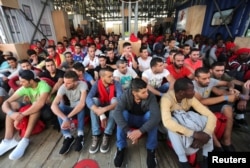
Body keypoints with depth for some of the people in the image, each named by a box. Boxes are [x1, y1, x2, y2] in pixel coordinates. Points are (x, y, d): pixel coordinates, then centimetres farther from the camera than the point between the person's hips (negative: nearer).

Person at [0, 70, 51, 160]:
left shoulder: (43, 85, -24)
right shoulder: (24, 88, -6)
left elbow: (41, 103, -40)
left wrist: (22, 115, -38)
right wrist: (11, 113, -31)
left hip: (46, 110, -6)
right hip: (33, 110, 6)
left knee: (36, 105, -35)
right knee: (12, 104, -12)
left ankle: (25, 140, -31)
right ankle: (9, 140, -20)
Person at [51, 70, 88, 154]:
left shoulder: (82, 84, -26)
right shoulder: (63, 87, -18)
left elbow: (82, 103, -39)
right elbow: (53, 105, -30)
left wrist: (67, 118, -41)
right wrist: (65, 119, -44)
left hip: (82, 110, -3)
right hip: (72, 109, 3)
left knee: (80, 103, -35)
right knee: (59, 106, -25)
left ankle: (80, 135, -28)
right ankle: (68, 137, -26)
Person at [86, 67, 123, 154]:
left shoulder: (116, 84, -19)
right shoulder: (97, 84, -16)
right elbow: (88, 98, -31)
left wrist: (105, 109, -49)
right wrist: (100, 114, -46)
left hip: (112, 109, -1)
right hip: (100, 107, 1)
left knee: (115, 99, -32)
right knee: (94, 100, -28)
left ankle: (107, 136, -29)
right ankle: (96, 136, -26)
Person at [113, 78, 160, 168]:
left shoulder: (151, 96, -27)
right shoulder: (126, 95, -27)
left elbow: (156, 116, -38)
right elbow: (117, 113, -38)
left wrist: (141, 131, -48)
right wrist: (128, 131, -46)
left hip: (144, 120, 0)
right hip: (130, 119, 0)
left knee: (151, 114, -33)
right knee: (123, 113, -32)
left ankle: (151, 150, -15)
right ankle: (121, 148, -14)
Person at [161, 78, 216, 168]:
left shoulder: (190, 98, -18)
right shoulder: (167, 98, -33)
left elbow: (211, 116, -20)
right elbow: (167, 122, -46)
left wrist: (205, 135, -35)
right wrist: (193, 134, -46)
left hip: (184, 121, 4)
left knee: (205, 119, -22)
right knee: (172, 127, -40)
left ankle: (206, 155, -9)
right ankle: (183, 160, -21)